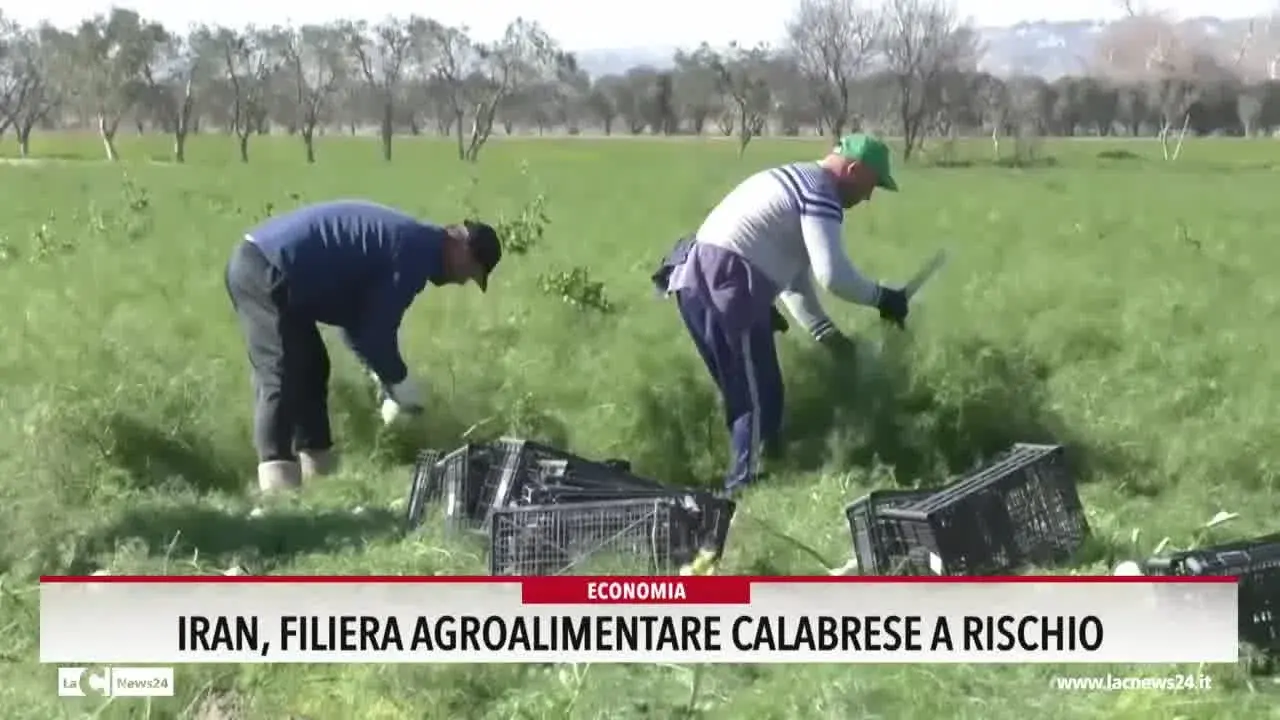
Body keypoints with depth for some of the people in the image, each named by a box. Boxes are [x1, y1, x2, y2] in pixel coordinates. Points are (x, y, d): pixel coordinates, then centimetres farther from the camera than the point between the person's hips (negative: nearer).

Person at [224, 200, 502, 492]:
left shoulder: (404, 238, 21)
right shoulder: (417, 251, -11)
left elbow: (357, 319, 26)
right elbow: (378, 329, -11)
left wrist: (385, 377, 23)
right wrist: (400, 384, 3)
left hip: (254, 262, 11)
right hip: (268, 272, -11)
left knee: (309, 369, 16)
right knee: (284, 378, -14)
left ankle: (319, 475, 22)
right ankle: (278, 488, -19)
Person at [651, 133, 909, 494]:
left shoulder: (794, 182, 27)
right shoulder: (819, 190, -4)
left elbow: (794, 275, 32)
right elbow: (833, 274, -14)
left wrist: (825, 332, 29)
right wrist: (881, 297, 1)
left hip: (699, 278, 10)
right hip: (727, 283, -10)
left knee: (744, 394, 19)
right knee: (760, 399, -4)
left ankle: (741, 484, 25)